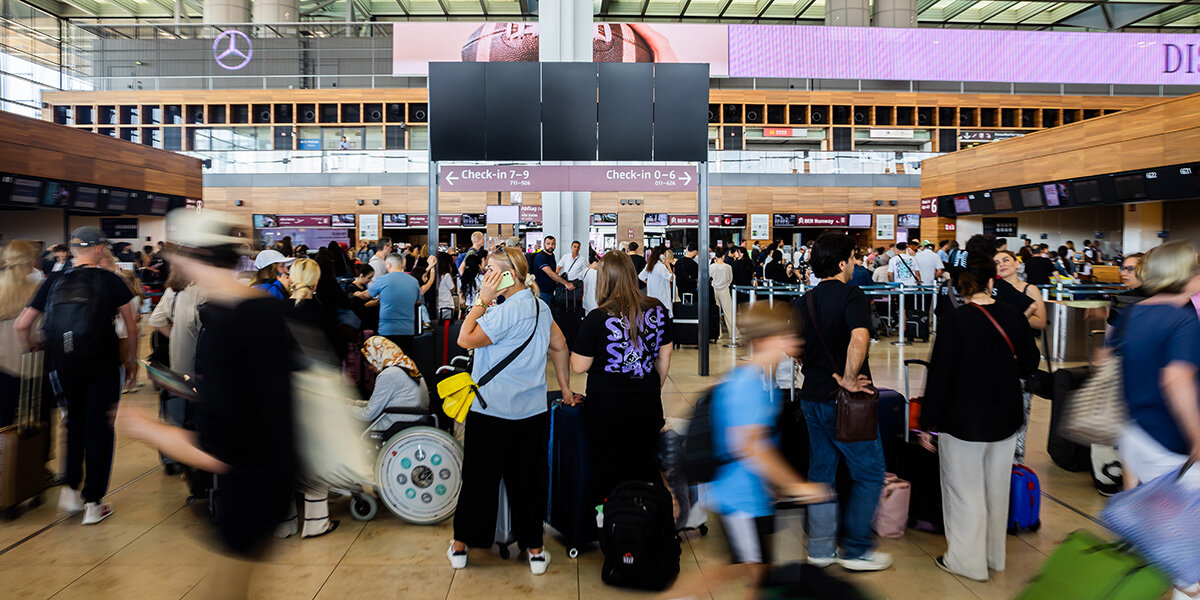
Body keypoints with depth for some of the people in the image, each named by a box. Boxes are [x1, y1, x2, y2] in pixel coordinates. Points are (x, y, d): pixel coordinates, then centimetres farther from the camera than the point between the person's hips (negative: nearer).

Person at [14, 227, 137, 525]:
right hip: (103, 365, -3)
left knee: (75, 422, 23)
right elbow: (131, 326, -1)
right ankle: (93, 503, 10)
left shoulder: (53, 281, 4)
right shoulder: (110, 280, -4)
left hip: (63, 367, 3)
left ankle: (70, 490, 18)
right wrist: (131, 360, 10)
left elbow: (21, 325, 3)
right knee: (99, 428, 5)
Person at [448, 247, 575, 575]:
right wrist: (565, 388, 23)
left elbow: (465, 339, -19)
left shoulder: (507, 311, -20)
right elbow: (560, 346, 14)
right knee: (528, 479, 12)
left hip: (492, 412, -6)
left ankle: (461, 545, 23)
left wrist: (482, 299, -12)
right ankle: (534, 549, 18)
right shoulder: (540, 306, 6)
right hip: (532, 411, 6)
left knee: (478, 477, 9)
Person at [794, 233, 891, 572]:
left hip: (812, 398, 8)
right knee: (869, 472, 6)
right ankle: (856, 550, 11)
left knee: (821, 471, 14)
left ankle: (820, 548, 21)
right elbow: (859, 338, -31)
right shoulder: (852, 296, -13)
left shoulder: (804, 301, 10)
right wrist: (848, 380, -21)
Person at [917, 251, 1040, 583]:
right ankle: (994, 554, 34)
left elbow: (940, 375, -17)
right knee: (997, 489, 18)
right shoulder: (1014, 316, -4)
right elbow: (1030, 361, 9)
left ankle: (968, 561, 18)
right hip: (1006, 419, 6)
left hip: (964, 421, -5)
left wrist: (928, 423, -9)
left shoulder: (954, 321, -19)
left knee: (965, 491, 7)